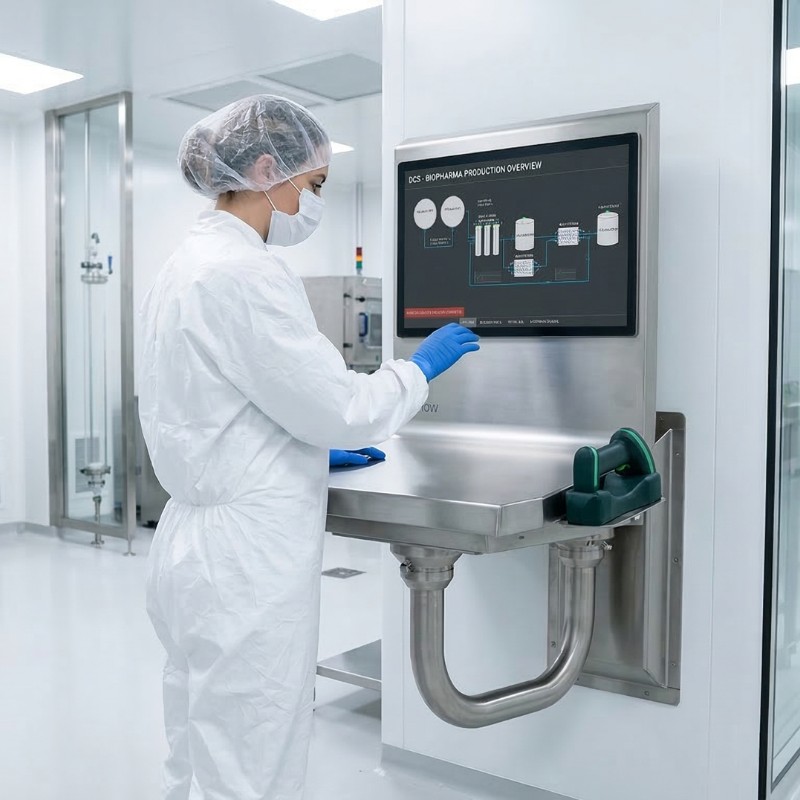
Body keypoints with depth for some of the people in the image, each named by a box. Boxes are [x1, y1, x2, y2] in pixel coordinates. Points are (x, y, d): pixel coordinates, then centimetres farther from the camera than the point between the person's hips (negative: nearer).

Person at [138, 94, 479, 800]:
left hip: (200, 548, 10)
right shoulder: (243, 273, -19)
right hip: (247, 563, -10)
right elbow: (342, 407, -17)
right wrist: (423, 364, 0)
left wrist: (320, 446, 18)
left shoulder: (189, 264, 11)